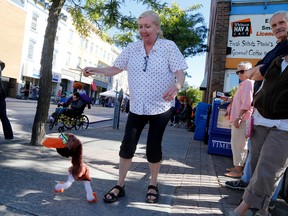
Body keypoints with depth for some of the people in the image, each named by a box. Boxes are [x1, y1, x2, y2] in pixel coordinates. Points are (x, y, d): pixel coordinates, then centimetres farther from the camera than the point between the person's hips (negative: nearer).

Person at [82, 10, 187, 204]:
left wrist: (176, 87, -33)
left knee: (153, 147, 4)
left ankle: (153, 185, 28)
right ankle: (120, 186, 20)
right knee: (127, 146, 3)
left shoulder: (169, 46, -5)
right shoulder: (132, 48, 6)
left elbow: (180, 73, -11)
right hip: (137, 107, 4)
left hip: (161, 107, -3)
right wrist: (95, 70, -5)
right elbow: (116, 68, 10)